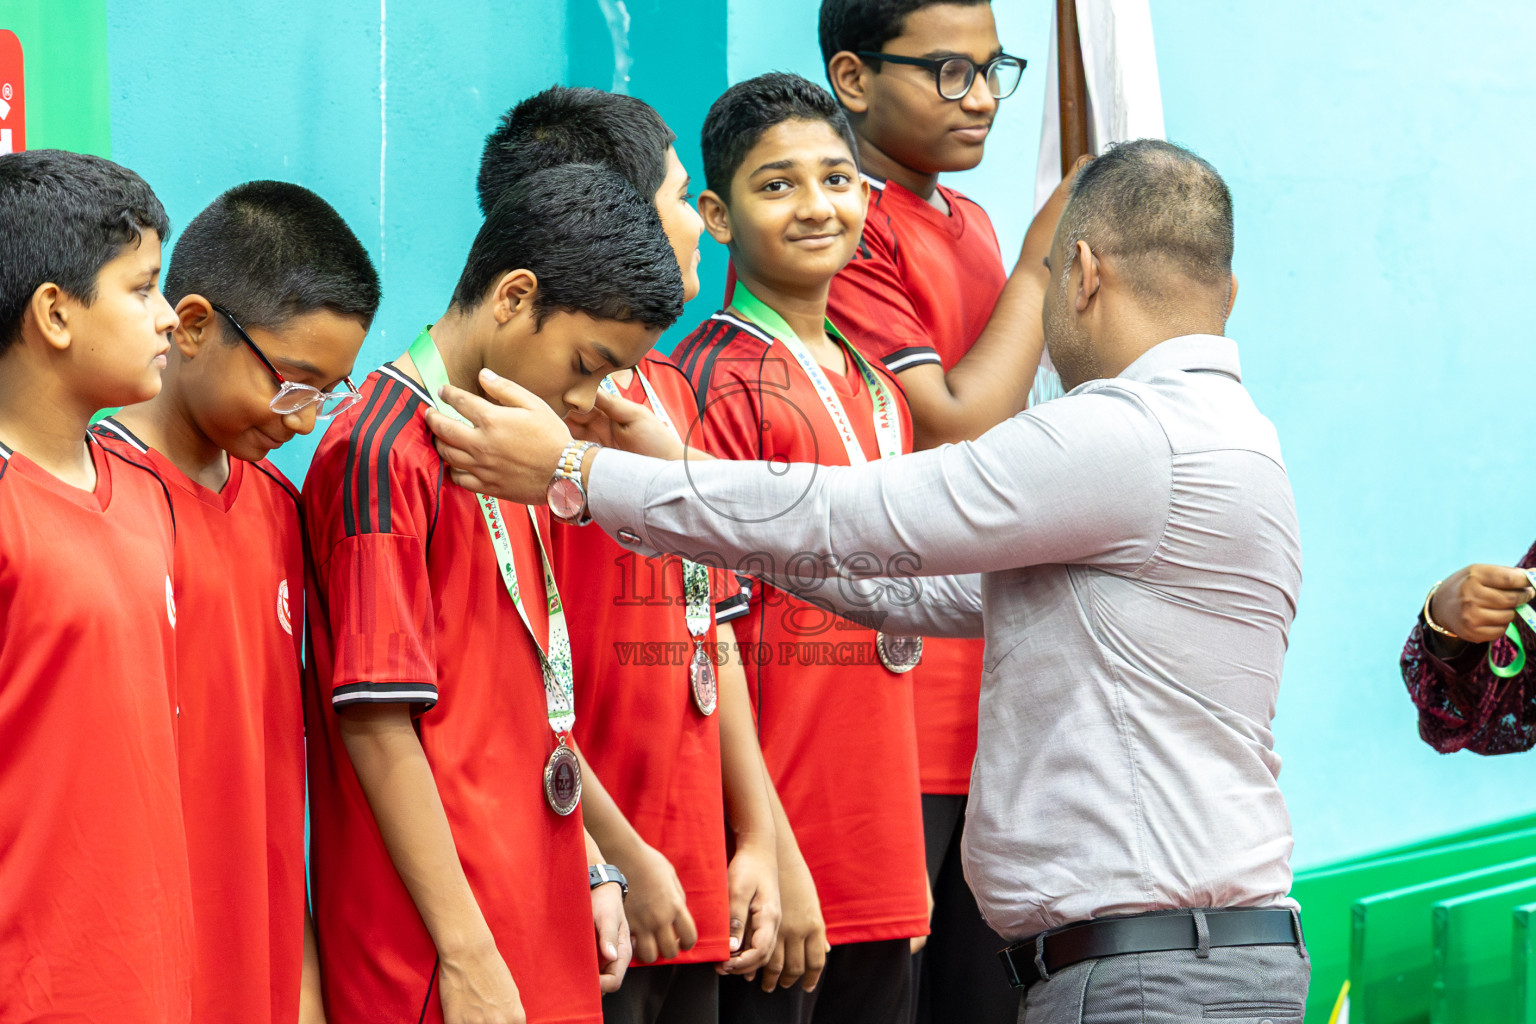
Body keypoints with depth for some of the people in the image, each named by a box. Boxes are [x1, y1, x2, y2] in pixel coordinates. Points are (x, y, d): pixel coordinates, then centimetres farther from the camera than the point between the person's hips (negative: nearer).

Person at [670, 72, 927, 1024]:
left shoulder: (875, 387, 14)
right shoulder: (718, 385, -10)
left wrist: (907, 854, 17)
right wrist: (767, 853, -16)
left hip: (883, 864, 7)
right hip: (783, 871, -7)